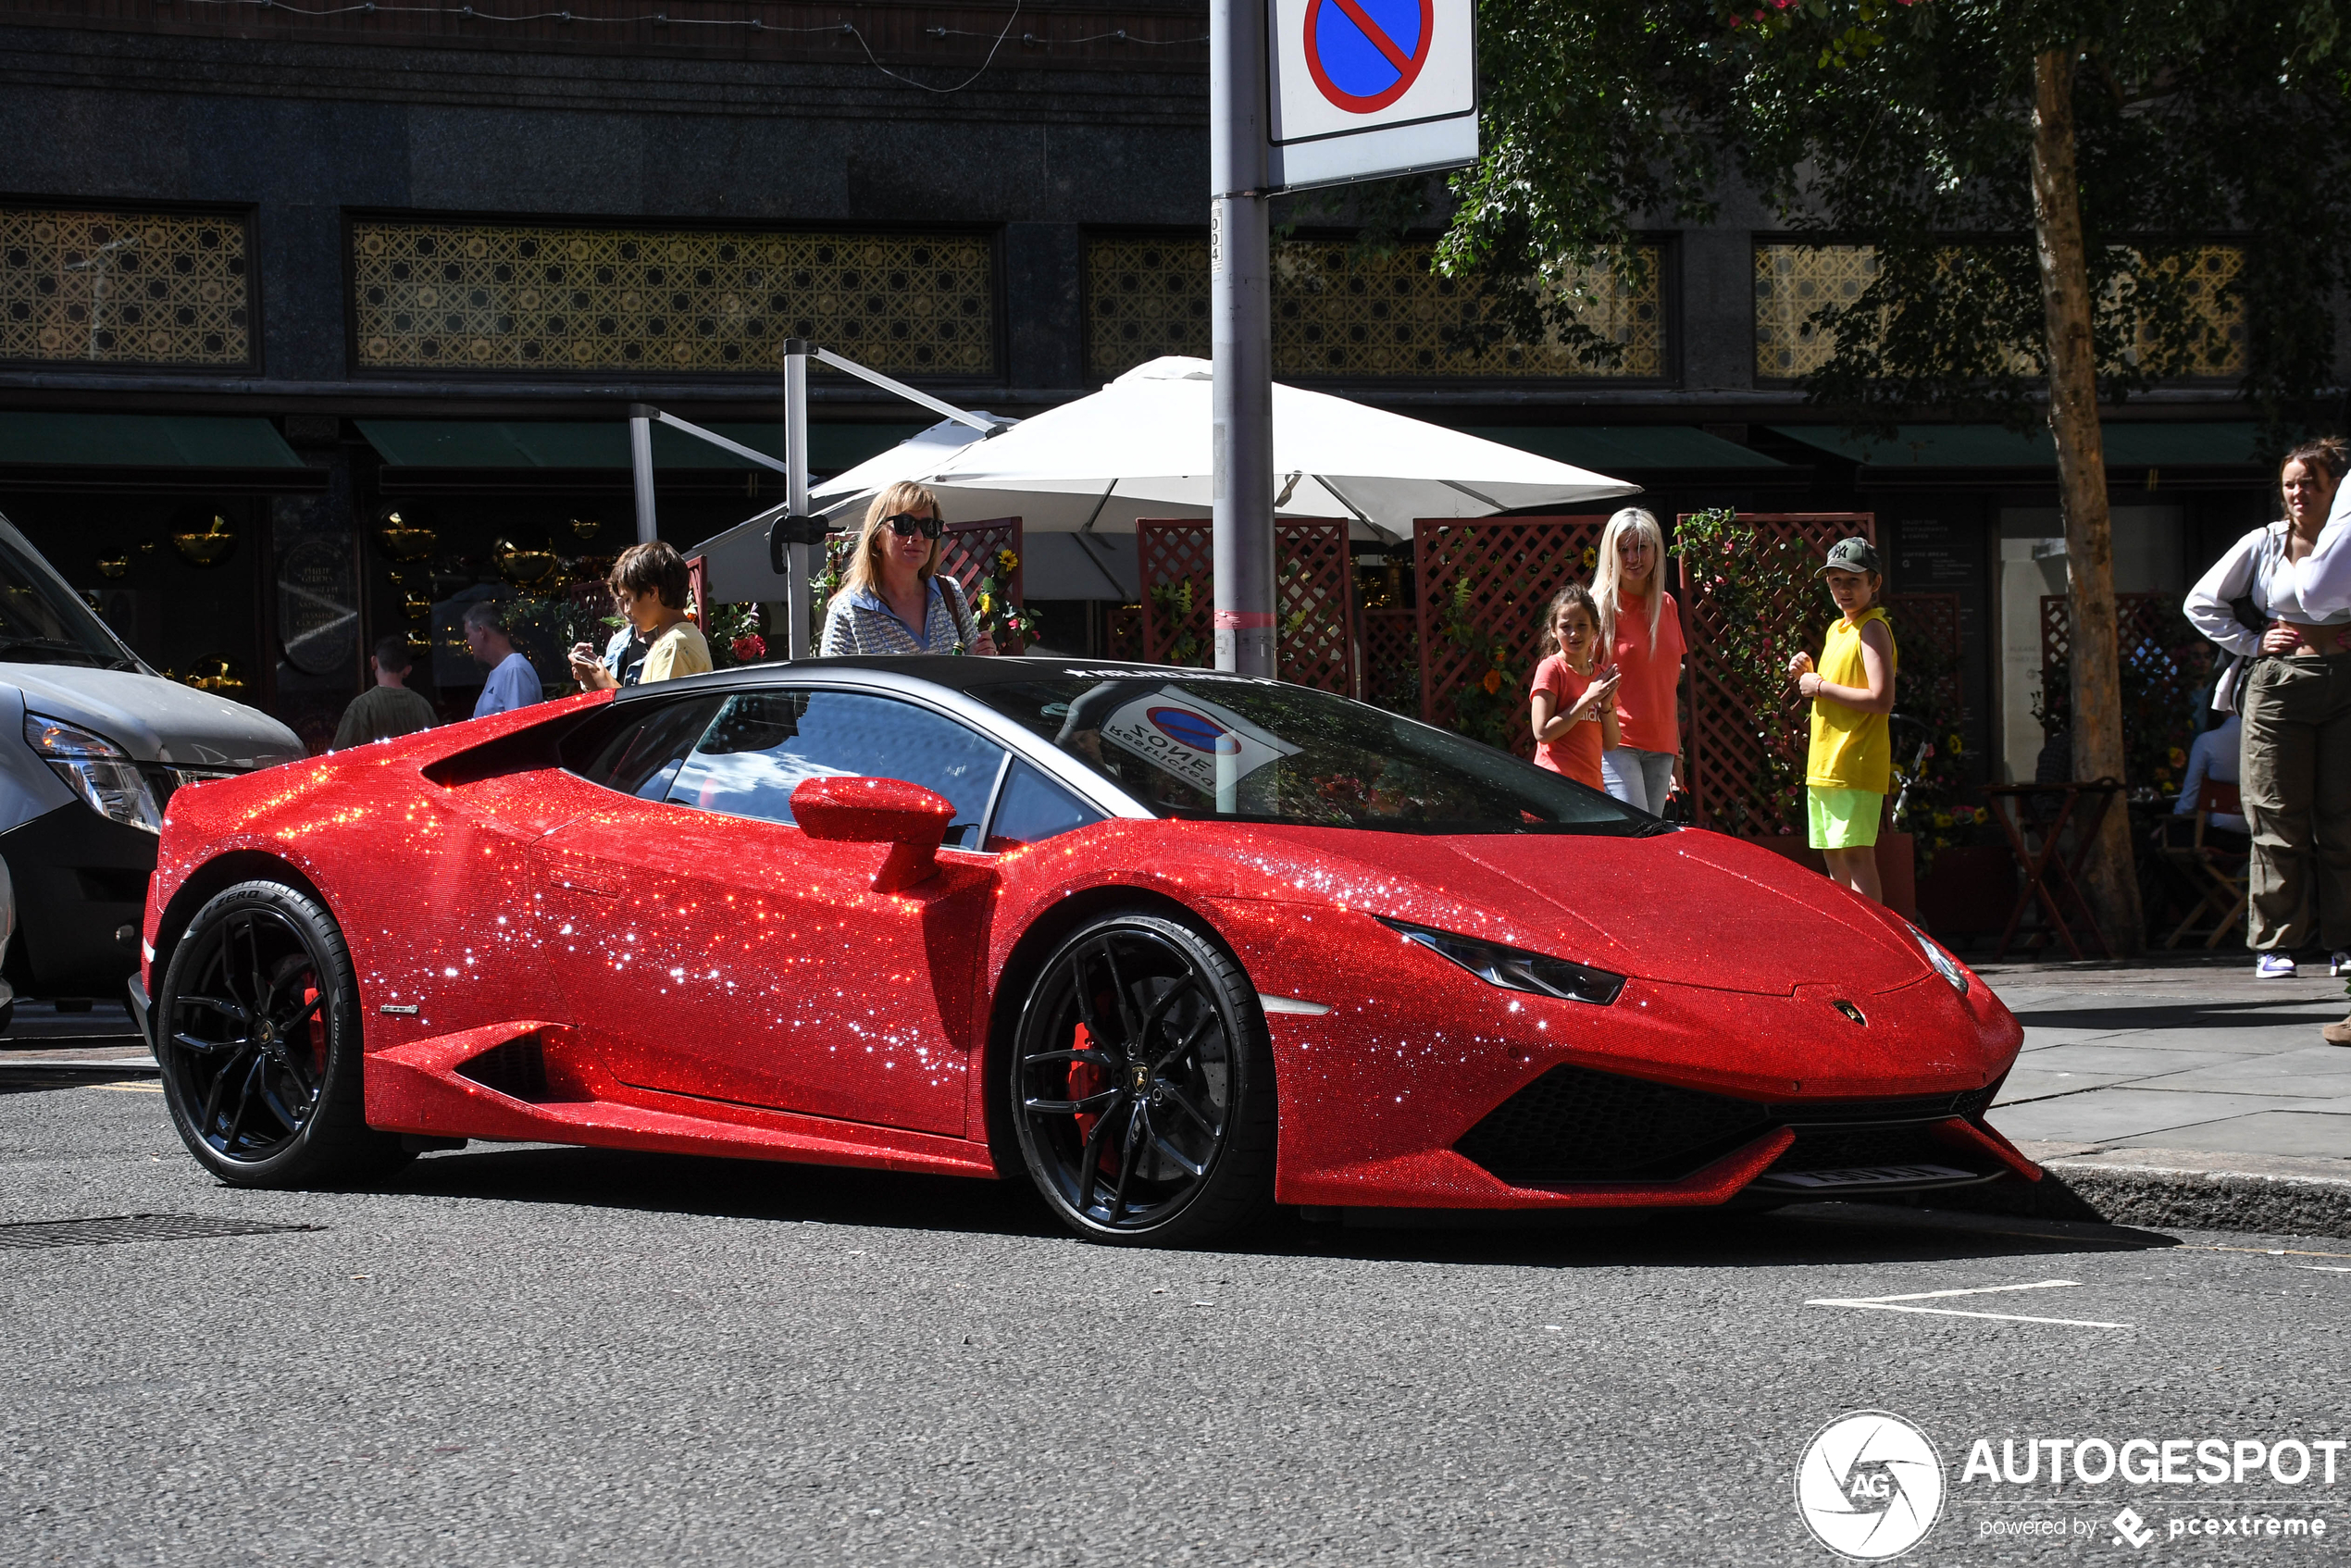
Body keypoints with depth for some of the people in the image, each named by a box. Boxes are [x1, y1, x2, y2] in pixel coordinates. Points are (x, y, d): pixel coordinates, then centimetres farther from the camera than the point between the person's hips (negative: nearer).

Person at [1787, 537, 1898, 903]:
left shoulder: (1872, 628, -10)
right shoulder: (1838, 629, 18)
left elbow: (1881, 700, -21)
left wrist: (1821, 687, -14)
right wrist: (1806, 674, 8)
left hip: (1857, 762, -10)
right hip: (1824, 763, 10)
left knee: (1856, 856, -13)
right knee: (1833, 858, 11)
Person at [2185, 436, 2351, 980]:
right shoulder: (2265, 543, 5)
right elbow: (2202, 603, 12)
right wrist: (2251, 643, 2)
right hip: (2278, 684, 0)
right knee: (2278, 818, -2)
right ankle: (2275, 943, 1)